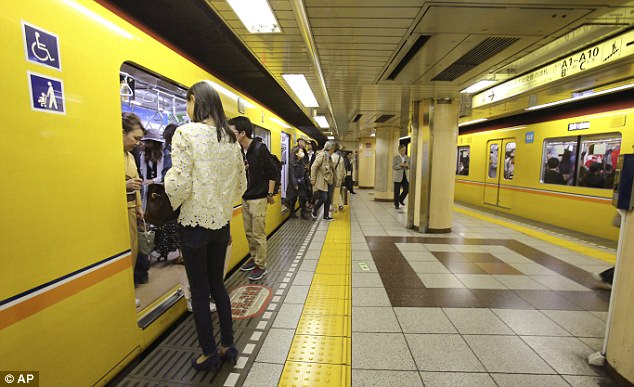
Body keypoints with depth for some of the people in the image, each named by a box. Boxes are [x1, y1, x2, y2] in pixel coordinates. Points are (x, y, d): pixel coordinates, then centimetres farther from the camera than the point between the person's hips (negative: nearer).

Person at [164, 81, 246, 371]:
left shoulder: (186, 133, -13)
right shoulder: (230, 138, 5)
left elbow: (179, 185, -18)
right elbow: (241, 184, 9)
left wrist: (168, 204, 3)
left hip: (195, 224, -5)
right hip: (221, 223, 6)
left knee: (199, 291, 11)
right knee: (218, 284, 19)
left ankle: (209, 353, 28)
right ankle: (228, 346, 31)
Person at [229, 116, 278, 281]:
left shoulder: (260, 148, -14)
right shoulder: (239, 151, 6)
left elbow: (272, 172, -11)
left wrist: (270, 194, -10)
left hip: (258, 198, -7)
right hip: (245, 198, 7)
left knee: (258, 234, 1)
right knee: (249, 232, 17)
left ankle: (261, 265, 15)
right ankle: (254, 257, 34)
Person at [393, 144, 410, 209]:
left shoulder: (407, 157, 9)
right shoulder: (395, 157, -3)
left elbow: (410, 166, 9)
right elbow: (393, 167, -10)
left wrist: (407, 165, -12)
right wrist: (400, 165, -23)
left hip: (405, 176, 4)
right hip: (398, 177, -4)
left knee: (406, 190, -1)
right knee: (397, 191, 0)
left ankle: (401, 200, 26)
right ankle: (396, 204, 11)